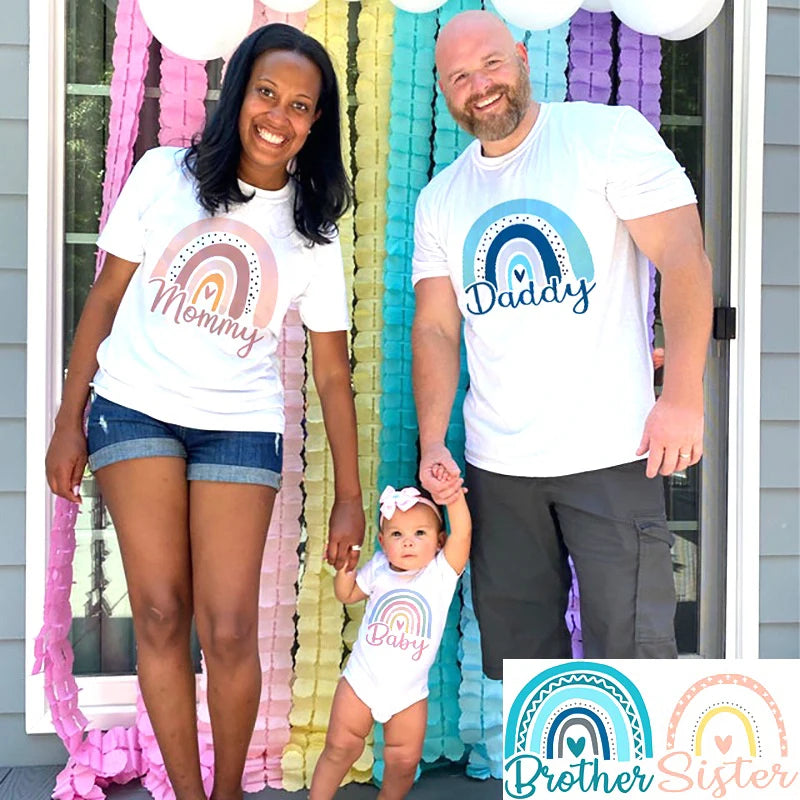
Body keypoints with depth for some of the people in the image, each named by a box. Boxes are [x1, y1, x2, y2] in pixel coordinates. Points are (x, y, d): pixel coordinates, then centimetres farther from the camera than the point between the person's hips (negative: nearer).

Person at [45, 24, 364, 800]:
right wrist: (68, 419, 2)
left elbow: (332, 372, 4)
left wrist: (350, 496, 1)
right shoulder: (165, 175, 3)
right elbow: (105, 295, 6)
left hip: (241, 428, 0)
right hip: (136, 411, 0)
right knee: (159, 614, -3)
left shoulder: (313, 231, 4)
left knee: (229, 629, -6)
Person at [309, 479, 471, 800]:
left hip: (409, 692, -1)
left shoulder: (442, 572, -13)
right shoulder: (378, 569, -6)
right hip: (361, 681, 1)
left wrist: (454, 497, -46)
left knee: (404, 761, 6)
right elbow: (347, 594, 11)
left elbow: (462, 534, -30)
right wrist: (344, 567, -8)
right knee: (340, 747, 7)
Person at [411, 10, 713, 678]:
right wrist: (432, 444, -2)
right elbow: (435, 329, 9)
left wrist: (683, 396, -16)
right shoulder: (440, 199, 12)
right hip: (495, 465, 5)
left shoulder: (609, 134, -1)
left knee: (631, 652, -2)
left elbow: (683, 257, -8)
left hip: (611, 454, -4)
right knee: (516, 654, 13)